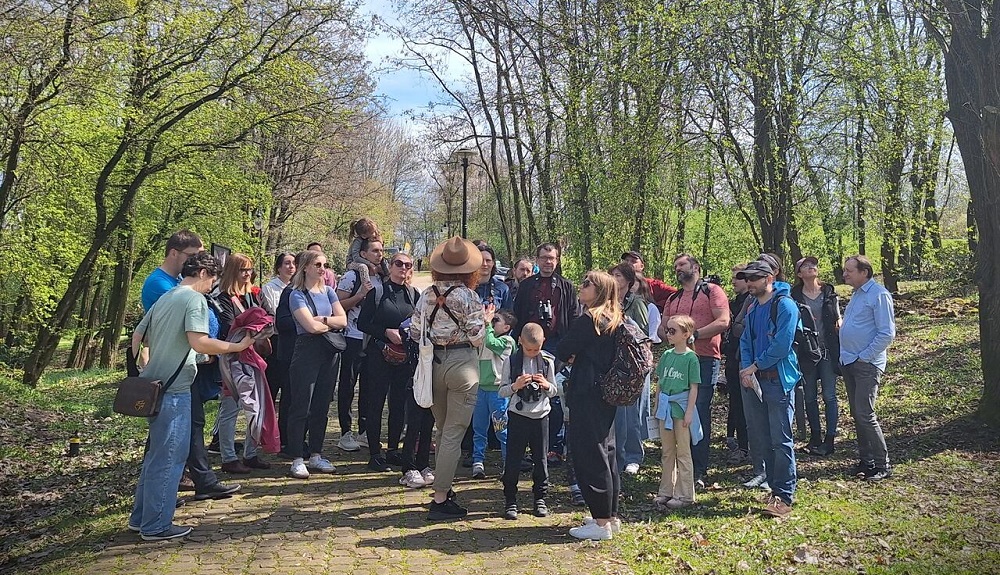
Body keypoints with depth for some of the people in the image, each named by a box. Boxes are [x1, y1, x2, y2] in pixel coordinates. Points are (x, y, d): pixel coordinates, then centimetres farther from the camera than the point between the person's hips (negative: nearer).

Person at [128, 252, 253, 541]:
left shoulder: (164, 299, 15)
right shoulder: (195, 299, -12)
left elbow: (137, 336, 19)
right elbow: (199, 343, -24)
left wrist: (139, 375, 25)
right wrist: (237, 346, -16)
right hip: (174, 390, -9)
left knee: (156, 454, 20)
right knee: (168, 457, 1)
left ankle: (140, 517, 29)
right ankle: (156, 525, 10)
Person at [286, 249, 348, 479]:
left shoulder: (328, 291, 13)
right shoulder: (297, 295, -5)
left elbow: (343, 320, 2)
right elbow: (311, 326, -17)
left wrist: (323, 319, -12)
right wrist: (332, 324, -2)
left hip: (329, 352, 6)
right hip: (307, 352, -6)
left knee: (321, 406, 10)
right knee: (301, 408, -2)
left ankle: (316, 455, 20)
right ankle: (297, 459, 5)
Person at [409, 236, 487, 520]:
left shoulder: (427, 294, 3)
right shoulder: (468, 297, -12)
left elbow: (414, 333, 5)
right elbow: (477, 338, -12)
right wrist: (484, 319, 6)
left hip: (434, 364, 6)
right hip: (462, 364, -5)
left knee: (443, 430, 20)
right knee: (454, 434, 0)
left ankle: (443, 488, 31)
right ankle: (440, 500, 3)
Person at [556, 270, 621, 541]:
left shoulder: (588, 320, -16)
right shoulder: (614, 320, 11)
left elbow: (562, 351, -12)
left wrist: (572, 357, 8)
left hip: (587, 396, -9)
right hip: (608, 394, 9)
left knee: (589, 457, -3)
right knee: (606, 452, 16)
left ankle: (601, 523, 3)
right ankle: (611, 516, 25)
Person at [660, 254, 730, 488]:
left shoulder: (712, 291, 2)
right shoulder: (673, 299, 22)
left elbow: (723, 321, -10)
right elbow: (662, 329, 20)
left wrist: (694, 334, -16)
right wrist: (671, 335, -3)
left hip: (705, 360, -6)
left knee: (700, 413, -6)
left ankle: (699, 472, -1)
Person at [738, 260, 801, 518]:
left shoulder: (785, 305, -10)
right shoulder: (751, 308, 15)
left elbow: (782, 345, -17)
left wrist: (754, 366, -10)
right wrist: (745, 369, -3)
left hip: (779, 380, -8)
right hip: (754, 380, 8)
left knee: (781, 440, -6)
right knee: (763, 439, 11)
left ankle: (784, 498, -1)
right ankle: (775, 488, 22)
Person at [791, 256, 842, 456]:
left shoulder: (829, 292, 6)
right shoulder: (794, 296, 1)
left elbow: (838, 318, 12)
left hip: (827, 349, 0)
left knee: (829, 395, -1)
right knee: (810, 397, 7)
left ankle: (829, 440, 6)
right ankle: (815, 438, 19)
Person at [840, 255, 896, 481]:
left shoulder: (879, 295, -13)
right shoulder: (856, 294, 14)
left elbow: (887, 334, -17)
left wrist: (864, 357, -16)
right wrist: (845, 355, 13)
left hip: (867, 364, -9)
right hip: (848, 362, 9)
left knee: (865, 414, -9)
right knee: (856, 414, 12)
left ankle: (882, 465, 2)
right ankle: (866, 460, 21)